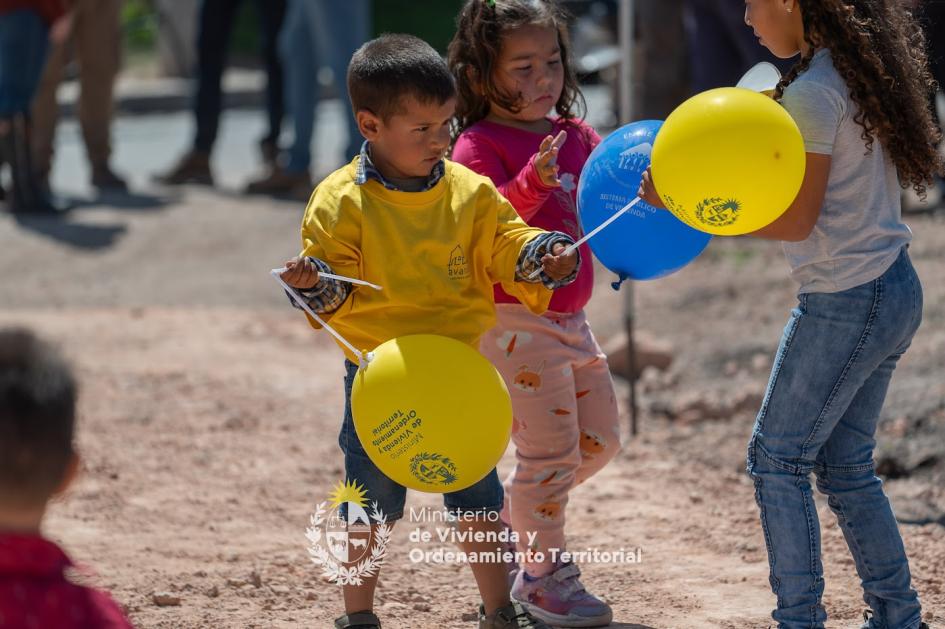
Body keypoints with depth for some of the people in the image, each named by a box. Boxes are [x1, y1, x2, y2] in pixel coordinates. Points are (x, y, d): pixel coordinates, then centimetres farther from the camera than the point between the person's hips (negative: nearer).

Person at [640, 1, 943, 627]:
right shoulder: (862, 73, 10)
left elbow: (795, 220, -18)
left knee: (777, 458, 0)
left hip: (846, 302, -9)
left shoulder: (813, 93, -18)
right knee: (845, 462, 15)